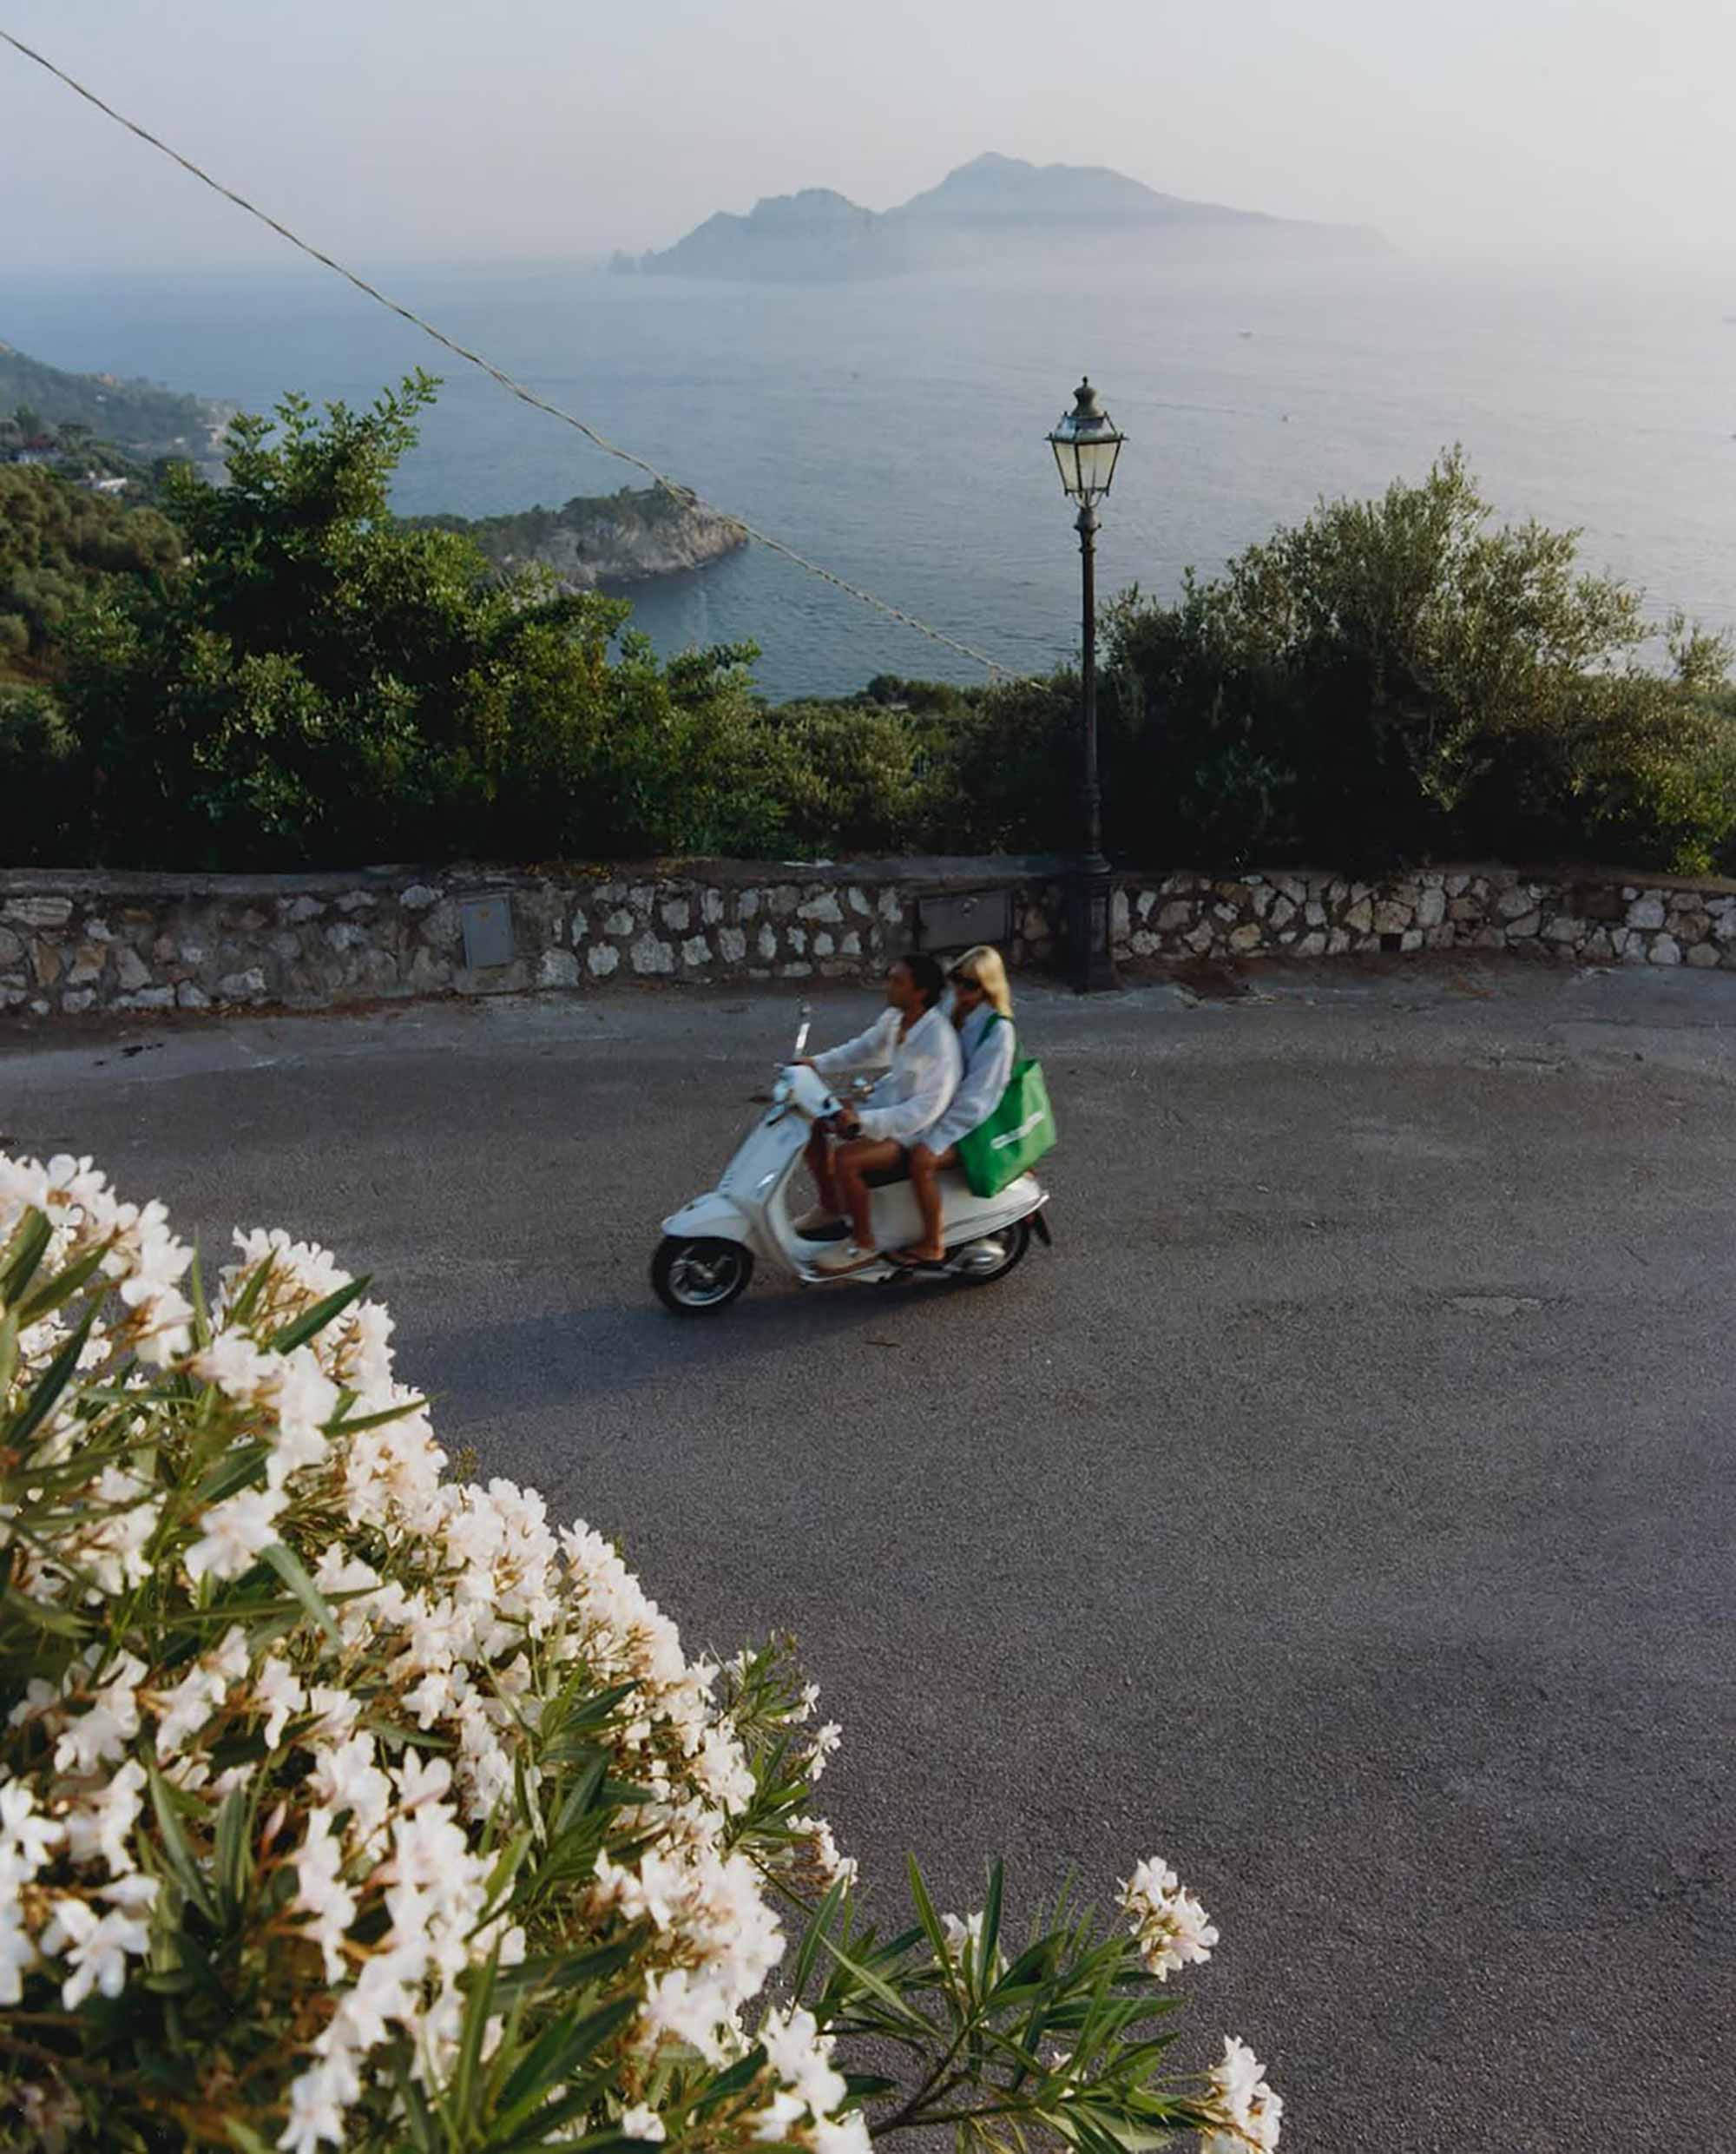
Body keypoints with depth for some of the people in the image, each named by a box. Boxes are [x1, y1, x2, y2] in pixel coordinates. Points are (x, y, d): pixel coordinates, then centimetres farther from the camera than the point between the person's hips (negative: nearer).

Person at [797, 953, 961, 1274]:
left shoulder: (937, 1039, -29)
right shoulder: (896, 1018, -2)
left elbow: (927, 1108, -31)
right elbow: (866, 1048, 17)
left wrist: (864, 1121, -35)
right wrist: (818, 1064, 3)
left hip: (916, 1128, -9)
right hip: (888, 1104, 9)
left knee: (845, 1159, -28)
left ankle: (863, 1245, -9)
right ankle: (830, 1205, 22)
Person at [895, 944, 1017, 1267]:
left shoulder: (997, 1029, -21)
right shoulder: (954, 1012, 5)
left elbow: (975, 1098, -24)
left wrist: (935, 1140, -27)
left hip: (977, 1124, -10)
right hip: (947, 1108, 10)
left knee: (921, 1158, -29)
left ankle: (932, 1245, -17)